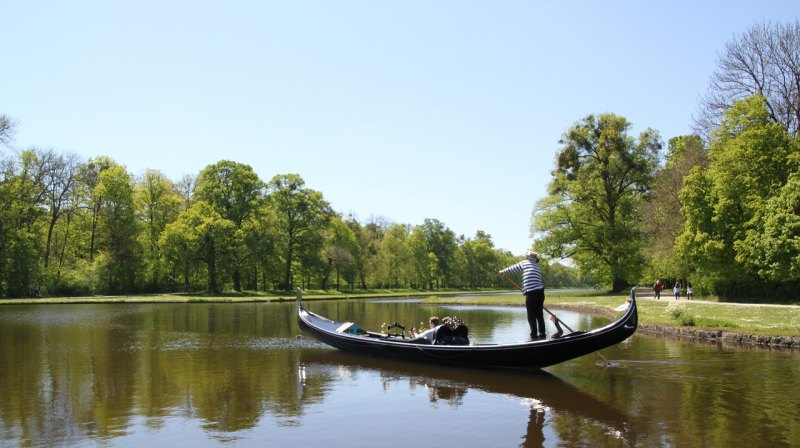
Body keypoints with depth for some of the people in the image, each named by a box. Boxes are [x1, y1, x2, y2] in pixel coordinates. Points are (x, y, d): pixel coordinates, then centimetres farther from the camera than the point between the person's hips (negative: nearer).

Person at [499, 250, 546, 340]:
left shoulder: (524, 263, 4)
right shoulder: (538, 267, 20)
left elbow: (512, 268, 15)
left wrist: (503, 271, 31)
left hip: (531, 293, -6)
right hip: (540, 292, 6)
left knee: (531, 315, 0)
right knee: (539, 314, 13)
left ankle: (534, 335, 0)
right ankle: (542, 334, 16)